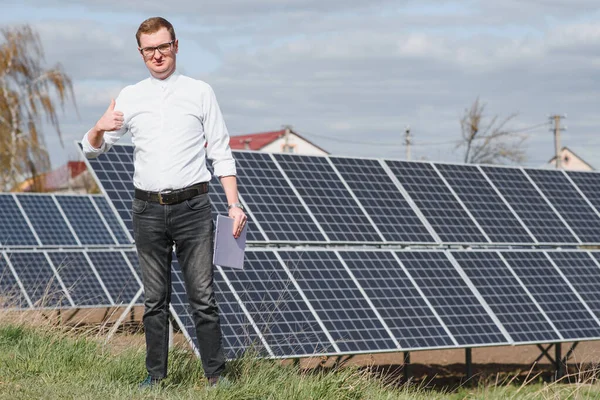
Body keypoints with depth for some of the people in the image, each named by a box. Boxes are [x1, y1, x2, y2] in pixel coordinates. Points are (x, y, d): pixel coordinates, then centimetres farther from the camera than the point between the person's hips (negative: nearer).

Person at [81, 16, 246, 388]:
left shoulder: (200, 92, 6)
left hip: (193, 207, -2)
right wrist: (100, 128, -12)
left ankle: (216, 375, 0)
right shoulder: (129, 98, 10)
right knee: (155, 299, 6)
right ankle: (156, 375, 12)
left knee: (203, 297, -4)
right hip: (148, 210, 2)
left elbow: (221, 153, 6)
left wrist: (234, 204, -3)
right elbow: (92, 149, 12)